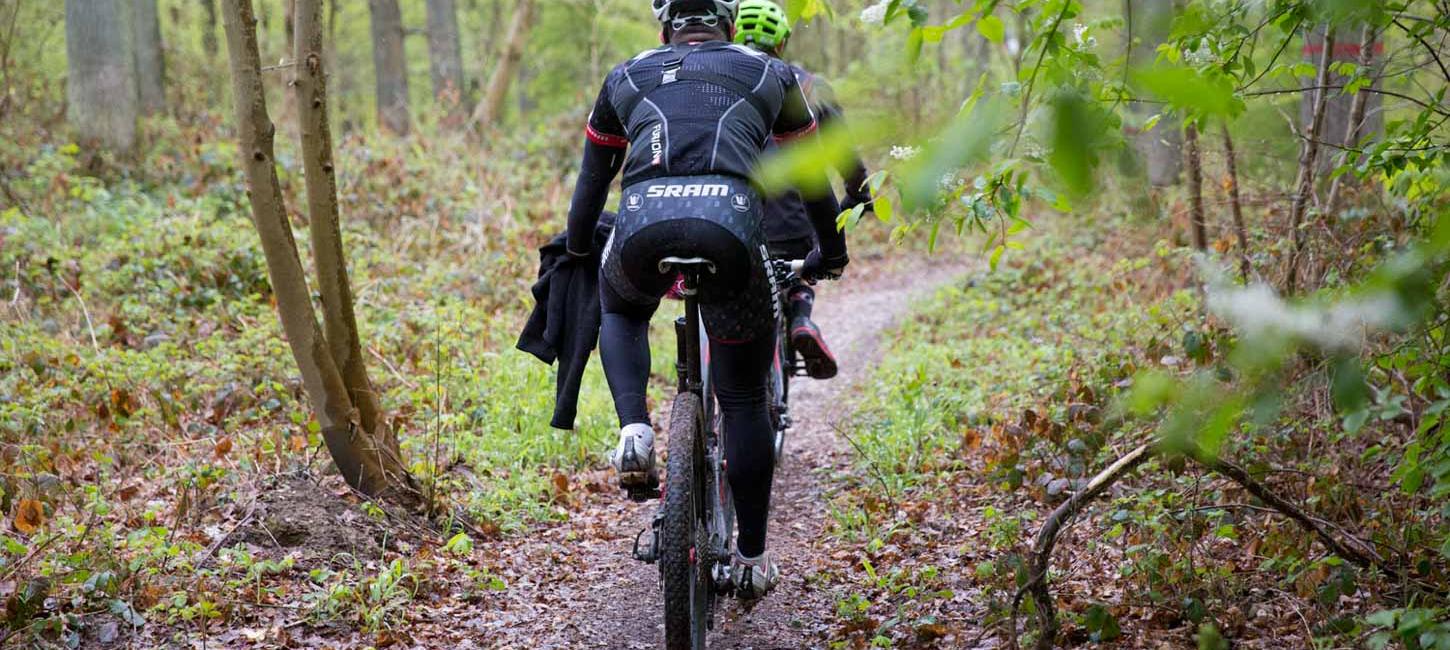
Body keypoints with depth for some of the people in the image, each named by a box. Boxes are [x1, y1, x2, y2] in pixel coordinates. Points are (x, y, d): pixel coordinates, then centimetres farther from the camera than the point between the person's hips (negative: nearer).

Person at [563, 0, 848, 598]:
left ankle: (634, 433, 12)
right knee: (744, 401, 17)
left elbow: (591, 180, 37)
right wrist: (831, 253, 52)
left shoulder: (627, 76, 30)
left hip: (642, 223, 1)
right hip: (731, 225, -1)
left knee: (619, 311, 36)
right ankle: (751, 557, 21)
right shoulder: (769, 74, 28)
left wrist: (576, 257, 52)